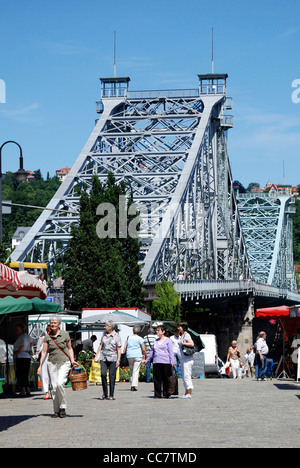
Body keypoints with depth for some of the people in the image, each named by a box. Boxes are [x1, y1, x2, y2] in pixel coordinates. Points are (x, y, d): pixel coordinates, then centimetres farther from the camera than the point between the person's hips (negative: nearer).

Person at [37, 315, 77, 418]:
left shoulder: (65, 334, 0)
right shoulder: (47, 337, 4)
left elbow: (70, 348, 10)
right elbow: (44, 352, 6)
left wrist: (72, 360, -1)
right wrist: (40, 366, 1)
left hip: (64, 363, -3)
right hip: (52, 363, 3)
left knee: (60, 383, -20)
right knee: (54, 387, 0)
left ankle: (63, 407, -5)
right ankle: (56, 411, 9)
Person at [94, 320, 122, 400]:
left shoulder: (116, 336, -2)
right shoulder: (104, 334, 10)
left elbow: (119, 349, -3)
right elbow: (101, 345, 17)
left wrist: (118, 360, -9)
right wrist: (96, 356, 13)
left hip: (113, 358, -3)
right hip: (103, 358, 3)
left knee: (112, 376, -3)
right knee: (103, 374, -10)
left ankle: (111, 395, 5)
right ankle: (105, 394, 3)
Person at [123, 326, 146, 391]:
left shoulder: (129, 338, 9)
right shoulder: (140, 339, -4)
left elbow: (125, 347, 6)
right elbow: (143, 349, -6)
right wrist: (145, 356, 6)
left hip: (129, 356, 4)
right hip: (138, 356, -4)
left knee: (131, 371, 16)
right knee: (136, 372, -5)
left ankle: (131, 385, 16)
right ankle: (134, 386, -14)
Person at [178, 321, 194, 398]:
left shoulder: (186, 335, -10)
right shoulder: (181, 335, 18)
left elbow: (192, 344, -22)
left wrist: (183, 343, -14)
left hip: (188, 359, -10)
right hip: (183, 359, 10)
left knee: (187, 376, -10)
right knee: (184, 377, 11)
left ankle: (189, 394, -10)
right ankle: (186, 393, 16)